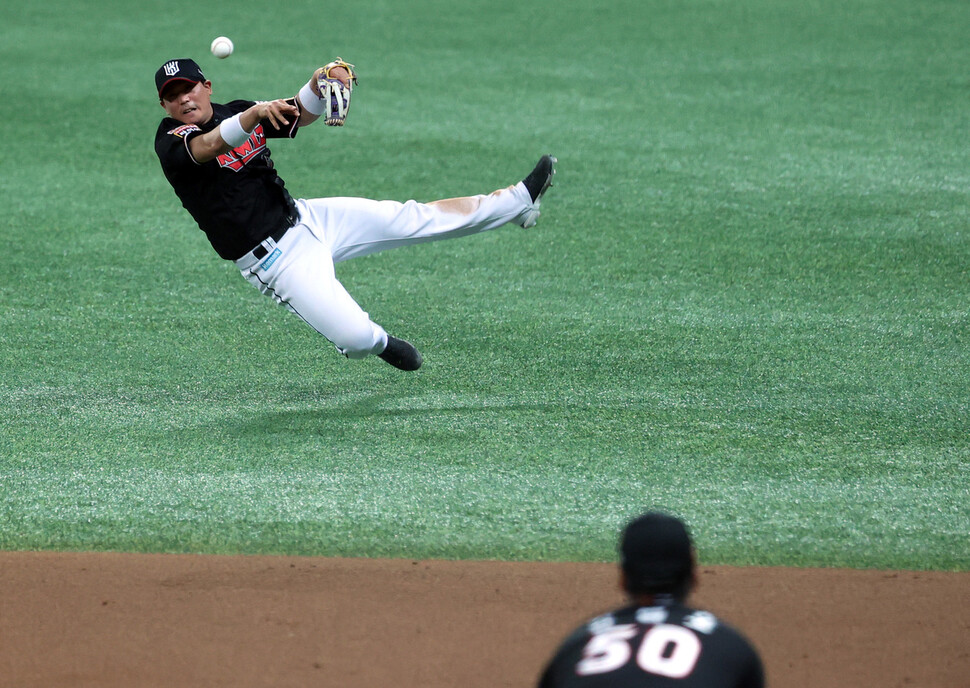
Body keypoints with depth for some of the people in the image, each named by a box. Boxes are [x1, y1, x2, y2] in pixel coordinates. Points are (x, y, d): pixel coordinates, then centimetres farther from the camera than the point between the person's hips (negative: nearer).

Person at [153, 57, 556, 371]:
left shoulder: (237, 113, 6)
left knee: (411, 219, 1)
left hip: (305, 217, 6)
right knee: (356, 339, -17)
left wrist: (319, 86, -24)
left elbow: (300, 116, -2)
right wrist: (253, 116, -53)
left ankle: (519, 201, 13)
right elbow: (207, 147, -36)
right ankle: (379, 343, 19)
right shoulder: (171, 141, -14)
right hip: (276, 262, -6)